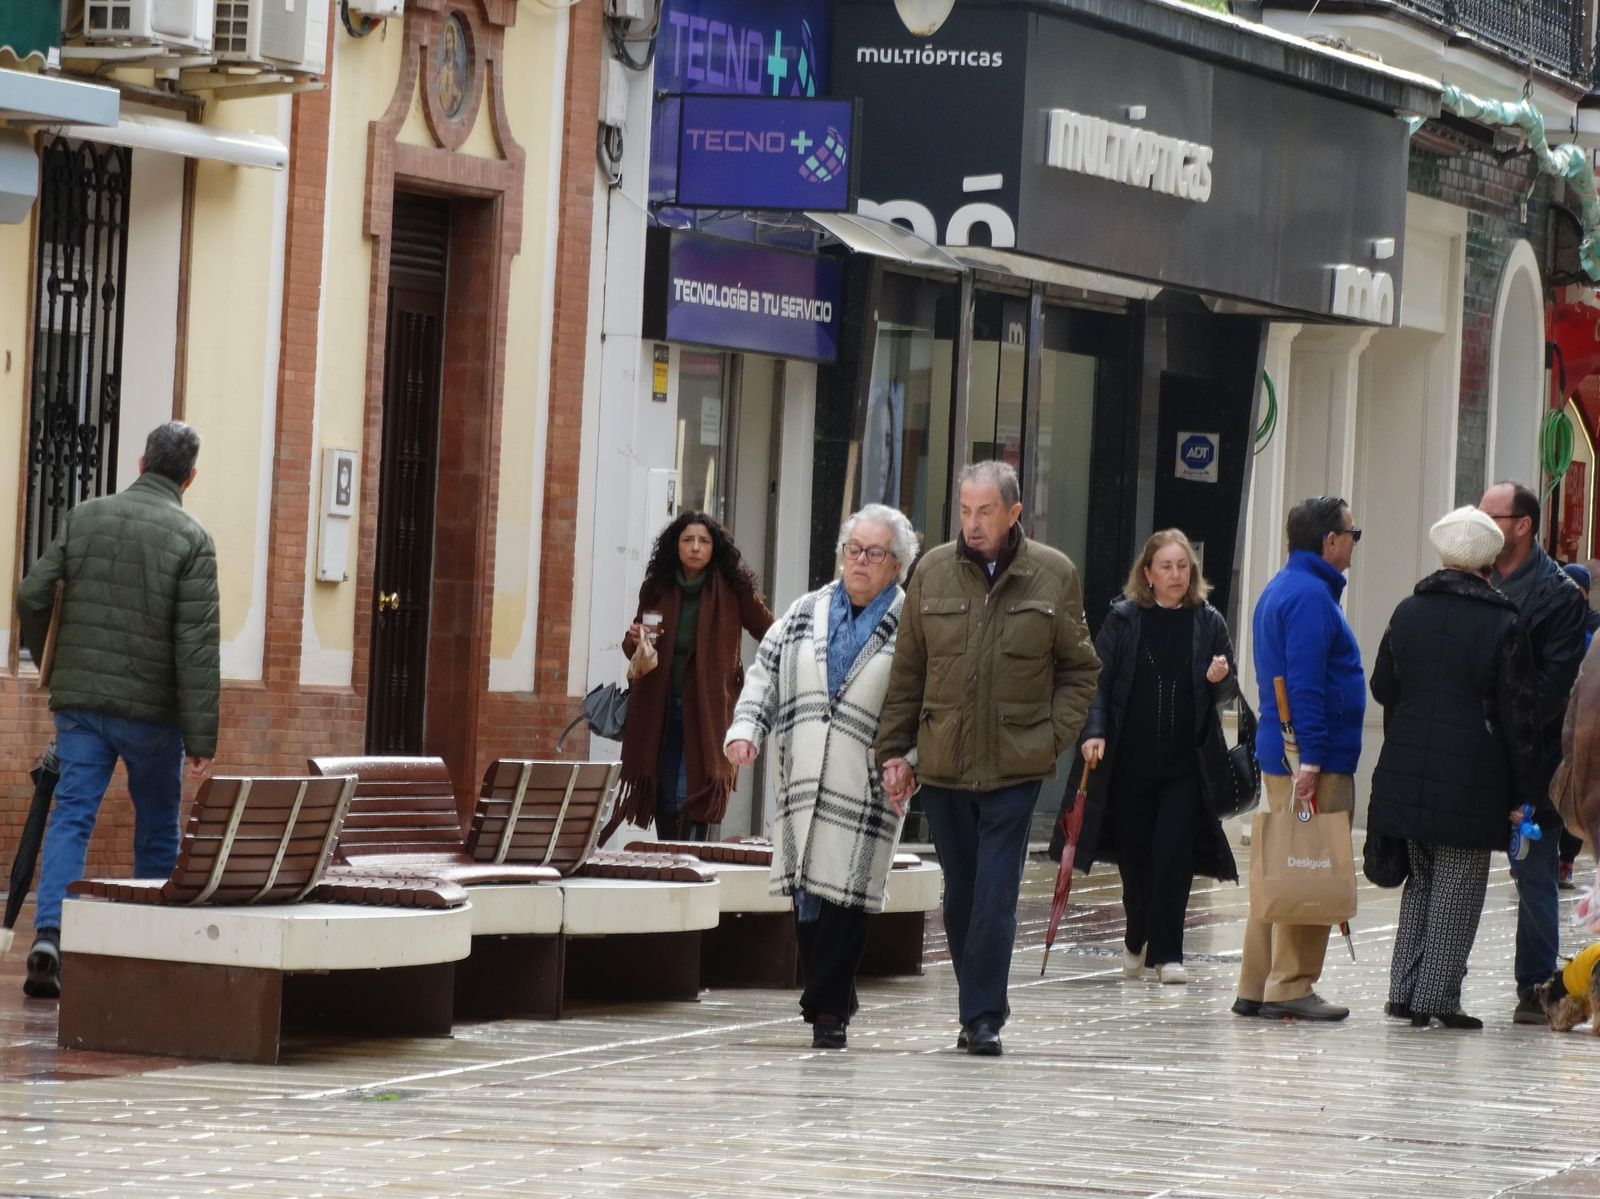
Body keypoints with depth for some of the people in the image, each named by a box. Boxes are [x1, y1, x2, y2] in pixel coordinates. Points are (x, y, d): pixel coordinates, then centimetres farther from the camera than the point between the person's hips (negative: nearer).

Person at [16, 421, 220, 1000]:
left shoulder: (84, 518, 3)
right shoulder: (190, 538, -8)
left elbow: (32, 596, 2)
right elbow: (197, 644, -13)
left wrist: (52, 668, 20)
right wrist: (202, 737, -11)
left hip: (79, 699, 2)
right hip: (152, 708, -2)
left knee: (71, 816, 0)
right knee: (158, 828, 12)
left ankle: (49, 934, -20)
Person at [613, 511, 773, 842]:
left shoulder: (732, 591, -4)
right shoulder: (657, 589, 5)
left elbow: (770, 634, 5)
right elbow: (632, 650, 15)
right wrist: (634, 639, -8)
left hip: (707, 710, -4)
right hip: (659, 707, 4)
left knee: (693, 798, -13)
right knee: (664, 801, 6)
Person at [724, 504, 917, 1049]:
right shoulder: (806, 613, 16)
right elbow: (765, 676, 19)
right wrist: (746, 729, 3)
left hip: (867, 790, -4)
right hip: (802, 780, 4)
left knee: (844, 896, -10)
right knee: (806, 896, 3)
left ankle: (827, 1010, -3)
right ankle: (830, 1003, 15)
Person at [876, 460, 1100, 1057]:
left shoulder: (1054, 575, 0)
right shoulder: (934, 572, 4)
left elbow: (1080, 669, 8)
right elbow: (907, 672, 8)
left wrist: (1054, 736, -5)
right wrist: (894, 750, 4)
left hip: (1015, 767, -2)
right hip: (943, 762, 2)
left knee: (995, 896, -7)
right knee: (961, 894, 10)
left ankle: (983, 1017, -3)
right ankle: (982, 1007, 22)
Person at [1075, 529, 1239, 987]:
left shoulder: (1209, 622, 5)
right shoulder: (1123, 619, 2)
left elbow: (1228, 692, 12)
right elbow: (1099, 681, 1)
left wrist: (1219, 680, -11)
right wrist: (1094, 732, -13)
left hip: (1185, 763, 0)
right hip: (1130, 758, 0)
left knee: (1173, 854, -10)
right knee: (1134, 854, 7)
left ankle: (1166, 953, -5)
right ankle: (1137, 940, 30)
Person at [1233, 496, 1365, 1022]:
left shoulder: (1279, 589, 19)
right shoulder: (1311, 596, -14)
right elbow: (1306, 682, -21)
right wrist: (1311, 757, -24)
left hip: (1278, 753, 11)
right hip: (1313, 756, -10)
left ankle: (1256, 988, 14)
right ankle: (1291, 987, -7)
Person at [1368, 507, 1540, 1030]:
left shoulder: (1408, 612, 4)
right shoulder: (1501, 625, -9)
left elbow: (1383, 688, 11)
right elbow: (1519, 713, -8)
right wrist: (1525, 790, -2)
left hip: (1407, 770, 5)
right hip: (1472, 778, -5)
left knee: (1420, 879, 17)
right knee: (1458, 885, 2)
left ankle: (1403, 989, 13)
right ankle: (1437, 996, 0)